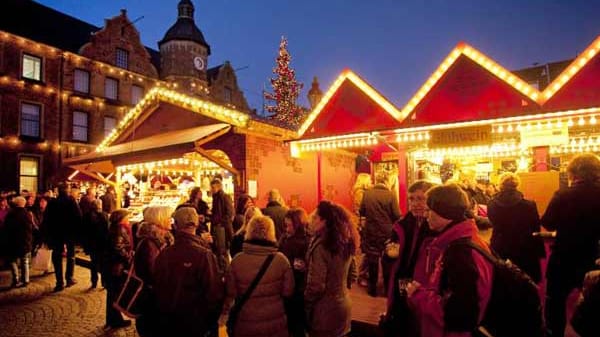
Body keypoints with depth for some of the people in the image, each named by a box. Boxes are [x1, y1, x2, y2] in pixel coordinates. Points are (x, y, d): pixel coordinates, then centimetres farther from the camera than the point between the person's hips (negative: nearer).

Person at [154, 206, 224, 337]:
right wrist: (211, 321, -4)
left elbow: (157, 288, 1)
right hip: (196, 322, -4)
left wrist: (163, 311, 17)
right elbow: (215, 292, -21)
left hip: (166, 323, 4)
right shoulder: (204, 255, -23)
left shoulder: (163, 254, -11)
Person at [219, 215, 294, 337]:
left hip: (245, 325, 0)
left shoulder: (237, 260, -13)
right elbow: (288, 291, -6)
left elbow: (230, 293, -4)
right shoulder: (281, 259, -14)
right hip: (275, 323, 0)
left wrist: (225, 313, 13)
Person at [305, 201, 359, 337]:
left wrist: (305, 306, -8)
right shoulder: (346, 241, 1)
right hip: (343, 304, 7)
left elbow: (316, 285, -22)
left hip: (325, 310, -7)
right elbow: (351, 273, 13)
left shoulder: (321, 246, -24)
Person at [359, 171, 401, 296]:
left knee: (372, 260, 15)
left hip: (371, 232, 1)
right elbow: (397, 215, -13)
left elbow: (362, 212, -2)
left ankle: (372, 287, 24)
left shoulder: (367, 193, -9)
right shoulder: (390, 195, -14)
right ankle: (388, 288, 28)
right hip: (387, 232, -1)